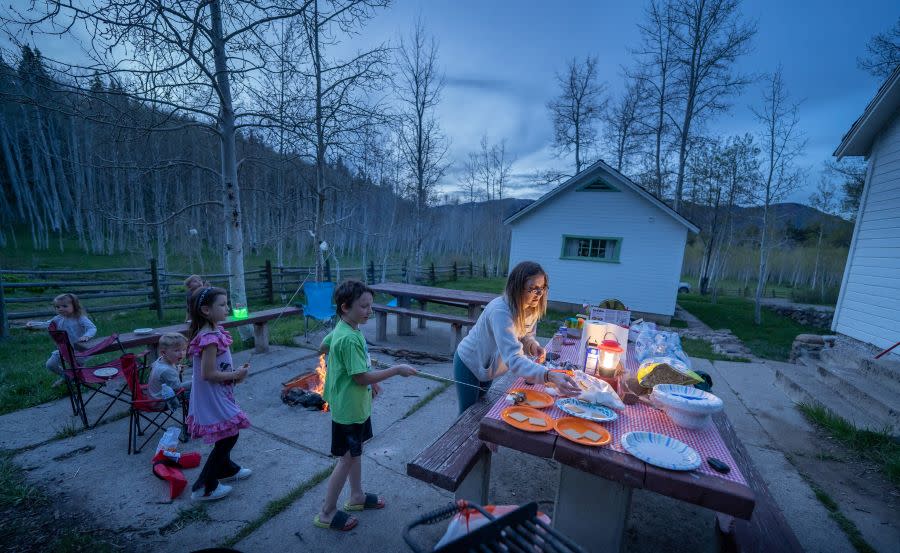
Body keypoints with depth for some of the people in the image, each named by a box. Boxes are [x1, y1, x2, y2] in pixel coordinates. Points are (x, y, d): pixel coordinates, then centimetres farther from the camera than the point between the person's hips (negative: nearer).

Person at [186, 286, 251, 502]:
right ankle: (204, 487, 18)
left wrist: (234, 373, 2)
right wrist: (236, 375, -16)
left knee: (226, 435, 25)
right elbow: (208, 374, -26)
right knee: (228, 436, 3)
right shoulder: (210, 338, -28)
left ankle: (226, 469, 45)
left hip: (217, 396, 10)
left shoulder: (213, 332, 2)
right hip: (212, 398, -10)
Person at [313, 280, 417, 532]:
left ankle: (357, 496, 42)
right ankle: (327, 513, 27)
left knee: (355, 452, 23)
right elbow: (362, 378, -28)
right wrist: (397, 369, -22)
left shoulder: (342, 330, -1)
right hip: (348, 409, -9)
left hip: (356, 405, 9)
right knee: (347, 458, 8)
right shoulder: (350, 338, -30)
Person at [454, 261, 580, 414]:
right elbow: (513, 359, -48)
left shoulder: (532, 308, -14)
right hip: (469, 364, -7)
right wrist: (550, 376, -61)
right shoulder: (500, 312, -39)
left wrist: (533, 345, -21)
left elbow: (525, 335, 2)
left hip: (488, 366, 7)